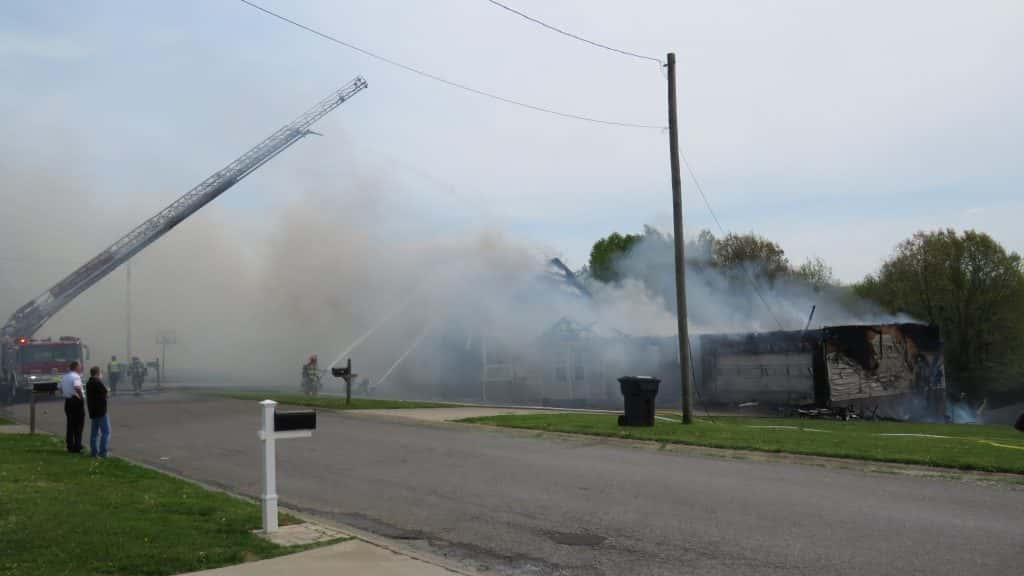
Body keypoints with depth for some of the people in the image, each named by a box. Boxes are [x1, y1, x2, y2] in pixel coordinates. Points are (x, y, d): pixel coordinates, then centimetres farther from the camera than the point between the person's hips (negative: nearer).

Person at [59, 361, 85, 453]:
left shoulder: (64, 377, 14)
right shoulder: (76, 376, -14)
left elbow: (61, 390, 19)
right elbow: (77, 388, -32)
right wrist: (82, 396, -20)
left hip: (67, 401, 8)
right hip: (77, 401, -8)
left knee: (70, 424, 15)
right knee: (78, 425, -1)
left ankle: (70, 446, 19)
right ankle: (77, 447, 0)